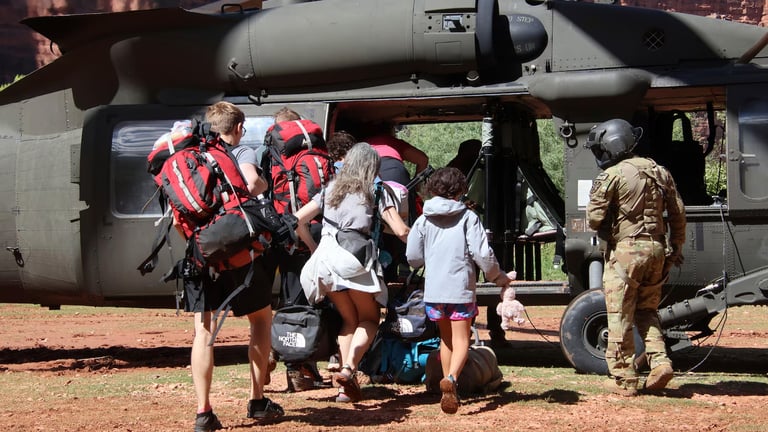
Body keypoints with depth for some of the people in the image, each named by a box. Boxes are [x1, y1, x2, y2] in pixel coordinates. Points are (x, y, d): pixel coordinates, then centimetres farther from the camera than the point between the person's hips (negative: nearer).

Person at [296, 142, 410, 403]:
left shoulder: (330, 191, 20)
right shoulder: (376, 193, 9)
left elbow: (297, 220, 15)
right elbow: (401, 231, 1)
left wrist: (314, 248, 24)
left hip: (325, 259, 4)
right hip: (356, 263, -4)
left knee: (349, 319, 19)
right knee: (369, 319, 14)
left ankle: (346, 386, 8)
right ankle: (349, 368, -12)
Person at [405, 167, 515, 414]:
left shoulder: (424, 220, 5)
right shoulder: (468, 217, -3)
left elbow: (413, 258, 7)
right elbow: (482, 254, -9)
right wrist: (499, 277, 7)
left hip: (433, 291, 3)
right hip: (461, 290, -3)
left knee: (446, 338, 20)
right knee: (461, 340, 0)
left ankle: (449, 391, 21)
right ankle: (451, 378, -27)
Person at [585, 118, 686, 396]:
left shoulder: (611, 177, -10)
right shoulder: (659, 172, 11)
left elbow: (594, 219, -12)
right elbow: (678, 213, 13)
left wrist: (607, 233, 9)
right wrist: (676, 247, 21)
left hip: (625, 251, -6)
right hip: (656, 249, 7)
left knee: (621, 319, 1)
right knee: (646, 311, 19)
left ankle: (624, 380, 3)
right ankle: (660, 362, 1)